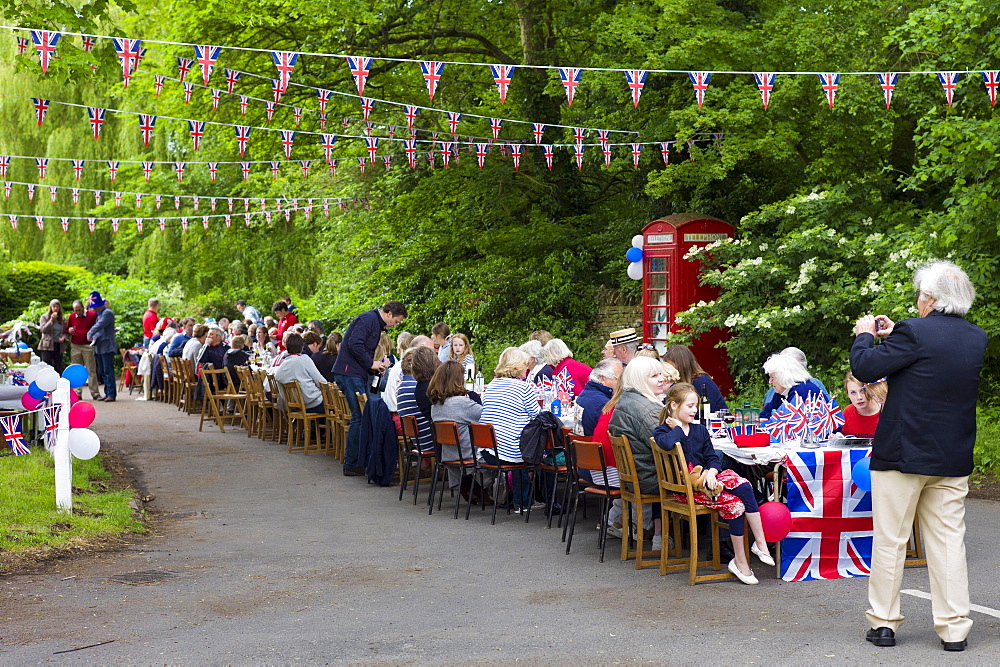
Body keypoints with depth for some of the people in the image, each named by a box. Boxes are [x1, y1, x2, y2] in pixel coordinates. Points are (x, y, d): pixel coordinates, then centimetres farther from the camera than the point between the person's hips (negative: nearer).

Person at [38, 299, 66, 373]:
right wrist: (51, 320, -14)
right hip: (47, 346, -3)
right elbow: (43, 329, -7)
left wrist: (63, 338, -6)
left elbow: (65, 332, 16)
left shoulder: (63, 319, 11)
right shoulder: (44, 317, 3)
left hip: (59, 346, 3)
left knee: (58, 369, 3)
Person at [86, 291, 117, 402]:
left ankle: (112, 394, -10)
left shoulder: (108, 313, -9)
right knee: (101, 372, 10)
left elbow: (99, 325, -20)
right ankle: (107, 393, 14)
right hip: (99, 348, 10)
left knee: (108, 371, -11)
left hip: (107, 347, -10)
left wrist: (90, 334, -22)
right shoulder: (98, 314, 21)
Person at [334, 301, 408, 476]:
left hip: (358, 375, 11)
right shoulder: (368, 319, -12)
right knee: (359, 416, -9)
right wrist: (371, 363, -15)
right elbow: (355, 344, -24)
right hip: (349, 374, -11)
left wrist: (377, 366, 9)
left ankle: (361, 460, 14)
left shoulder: (376, 324, 20)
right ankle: (351, 464, -4)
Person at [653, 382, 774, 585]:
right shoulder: (662, 431, -2)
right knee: (733, 504, -25)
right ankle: (740, 561, -18)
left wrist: (711, 472, -10)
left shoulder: (700, 430, 17)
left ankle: (760, 543, -22)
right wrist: (678, 427, -10)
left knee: (744, 487, -23)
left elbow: (713, 458, 11)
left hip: (705, 478, 6)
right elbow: (667, 444, -28)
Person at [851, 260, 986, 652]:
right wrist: (893, 335, 20)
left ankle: (883, 624, 11)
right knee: (949, 541, 9)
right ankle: (954, 629, 10)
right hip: (953, 459, 5)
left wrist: (864, 336, 5)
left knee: (890, 541, 5)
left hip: (902, 456, -5)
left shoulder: (914, 333, -17)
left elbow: (865, 369, -14)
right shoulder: (976, 338, 4)